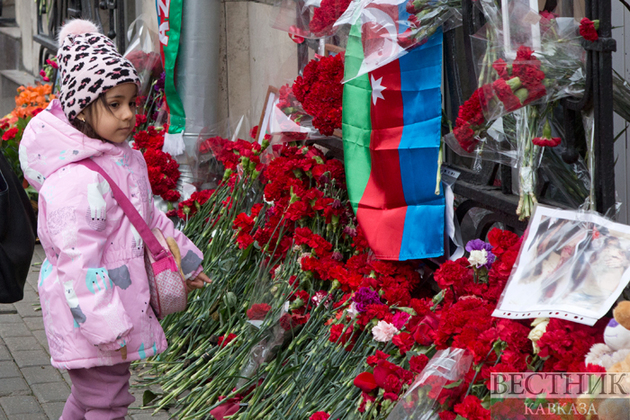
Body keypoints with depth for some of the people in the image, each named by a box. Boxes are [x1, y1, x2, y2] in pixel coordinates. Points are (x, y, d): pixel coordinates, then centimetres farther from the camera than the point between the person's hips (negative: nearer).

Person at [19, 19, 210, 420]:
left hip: (119, 307, 10)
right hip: (90, 318, -10)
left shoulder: (123, 158, 6)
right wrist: (108, 329, -26)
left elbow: (150, 217, 23)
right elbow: (78, 263, -27)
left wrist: (186, 259, 31)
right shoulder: (76, 180, -26)